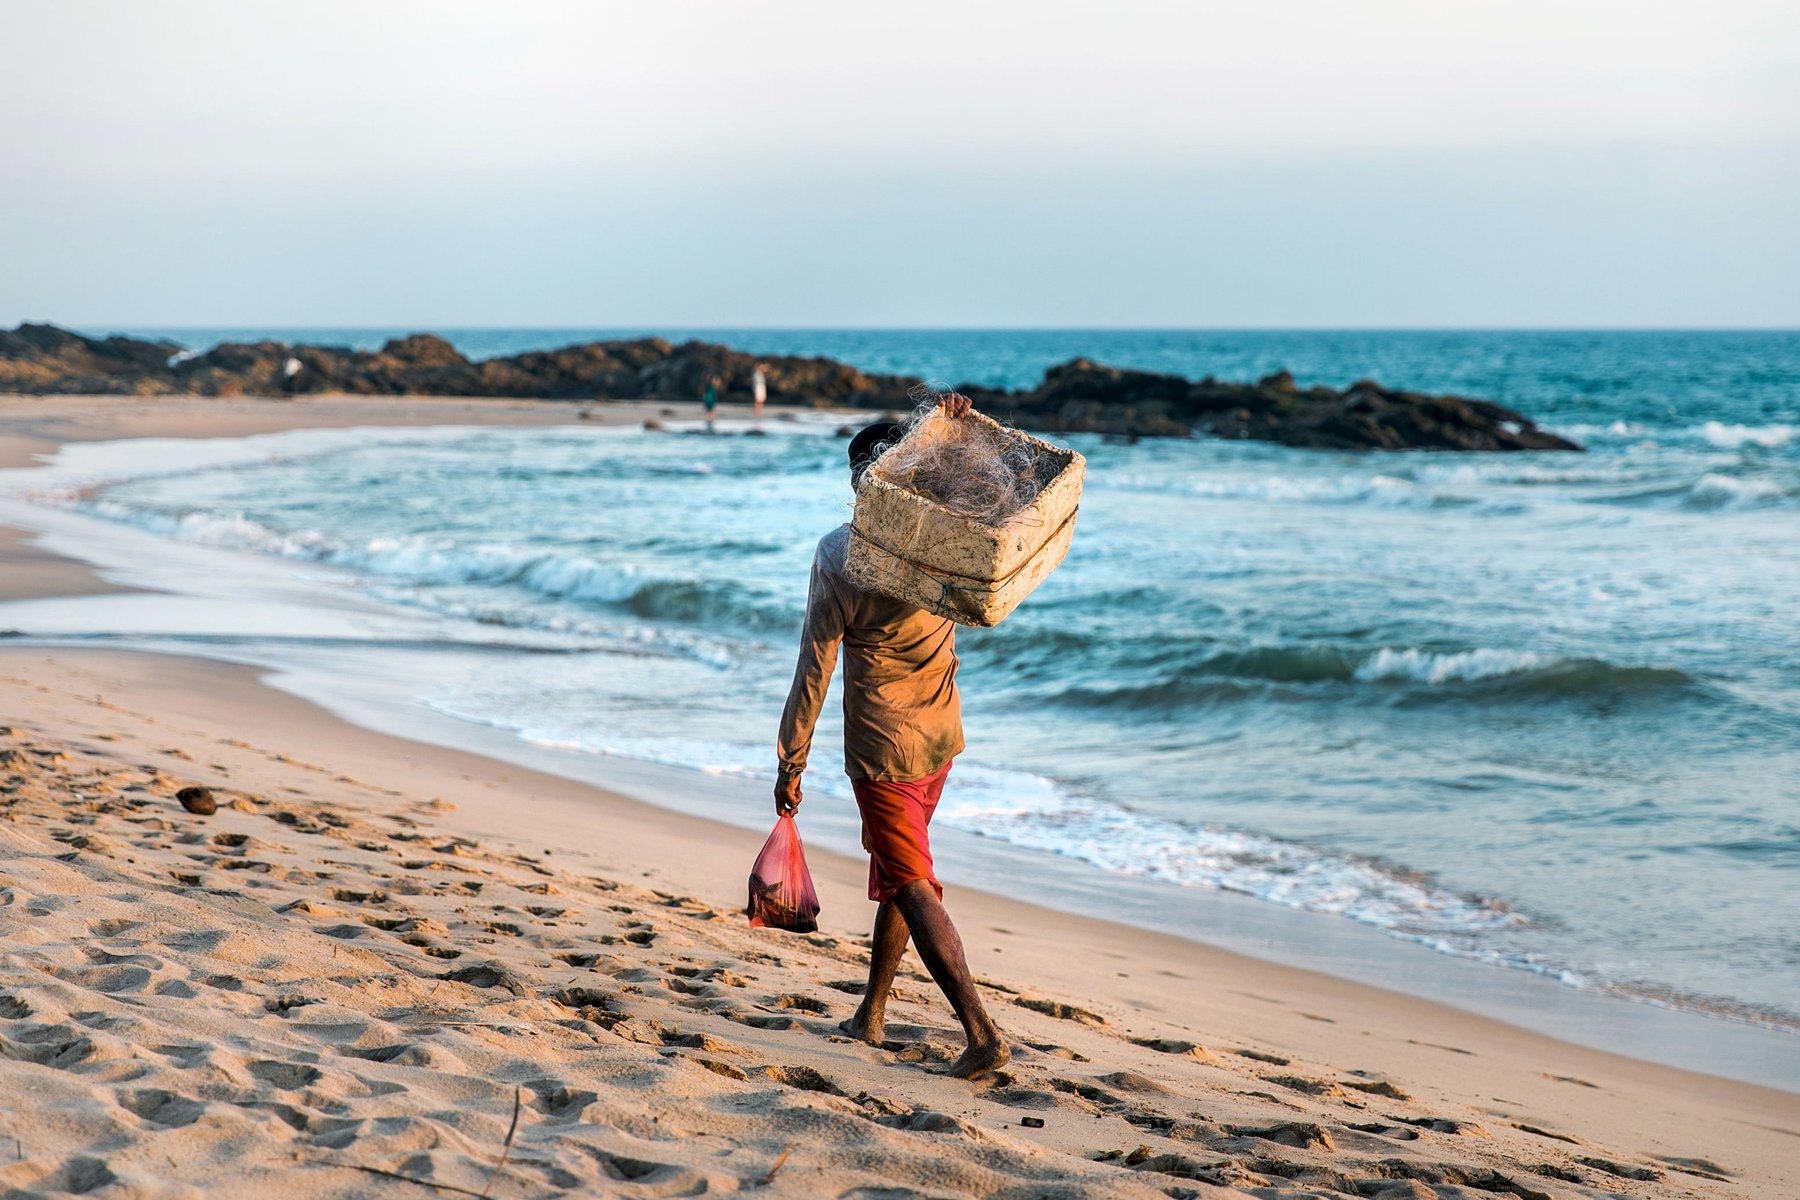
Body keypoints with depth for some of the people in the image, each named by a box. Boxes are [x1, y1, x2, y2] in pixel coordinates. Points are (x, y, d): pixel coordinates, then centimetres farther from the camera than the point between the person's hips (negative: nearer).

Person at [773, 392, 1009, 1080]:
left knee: (913, 887, -5)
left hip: (881, 747, -6)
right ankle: (871, 1016, 29)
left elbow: (816, 665, -14)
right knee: (892, 872, 20)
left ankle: (981, 1033, -16)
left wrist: (791, 761, -7)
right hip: (940, 738, 6)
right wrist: (962, 427, -4)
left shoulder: (838, 556, -15)